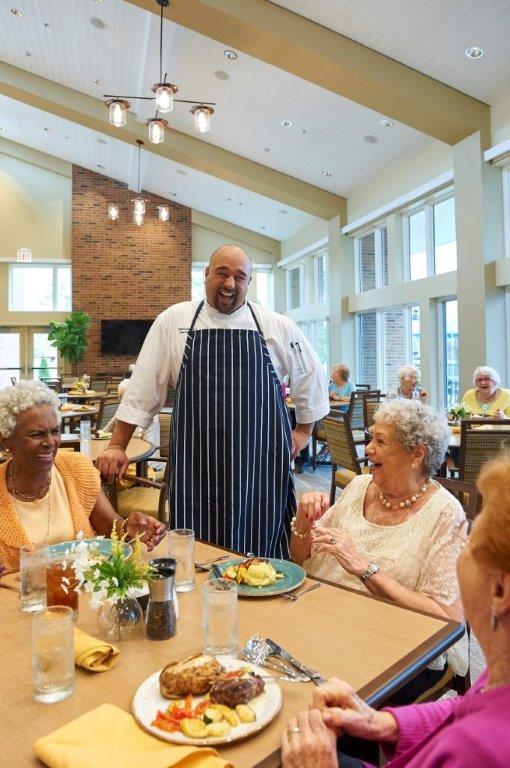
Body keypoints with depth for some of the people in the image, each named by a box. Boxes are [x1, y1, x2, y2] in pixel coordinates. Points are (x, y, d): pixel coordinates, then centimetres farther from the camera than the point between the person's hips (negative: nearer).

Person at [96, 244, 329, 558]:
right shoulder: (174, 321, 3)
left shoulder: (278, 326, 4)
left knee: (260, 552, 8)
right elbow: (143, 388, 4)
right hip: (196, 468, 0)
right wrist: (117, 446, 2)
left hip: (261, 464, 1)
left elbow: (311, 376, 16)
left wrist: (304, 431, 14)